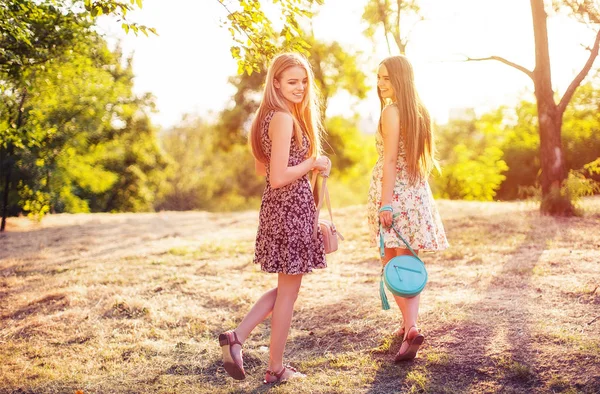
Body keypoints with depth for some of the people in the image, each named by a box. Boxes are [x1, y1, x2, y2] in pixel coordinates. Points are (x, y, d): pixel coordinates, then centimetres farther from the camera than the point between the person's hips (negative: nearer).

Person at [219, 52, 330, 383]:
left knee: (285, 287, 21)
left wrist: (309, 164, 13)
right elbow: (279, 177, -23)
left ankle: (237, 337, 13)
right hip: (291, 209, -9)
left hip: (278, 208, 9)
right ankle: (276, 369, 17)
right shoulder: (284, 118, -17)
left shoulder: (270, 116, 13)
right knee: (289, 290, 4)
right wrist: (313, 162, -9)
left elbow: (261, 169, 18)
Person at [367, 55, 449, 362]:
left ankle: (410, 329, -14)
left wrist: (386, 203, -19)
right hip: (417, 192, 8)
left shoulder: (392, 111, -10)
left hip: (395, 191, -7)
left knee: (392, 263, -5)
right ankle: (409, 323, 21)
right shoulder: (419, 111, 13)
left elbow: (390, 160, -16)